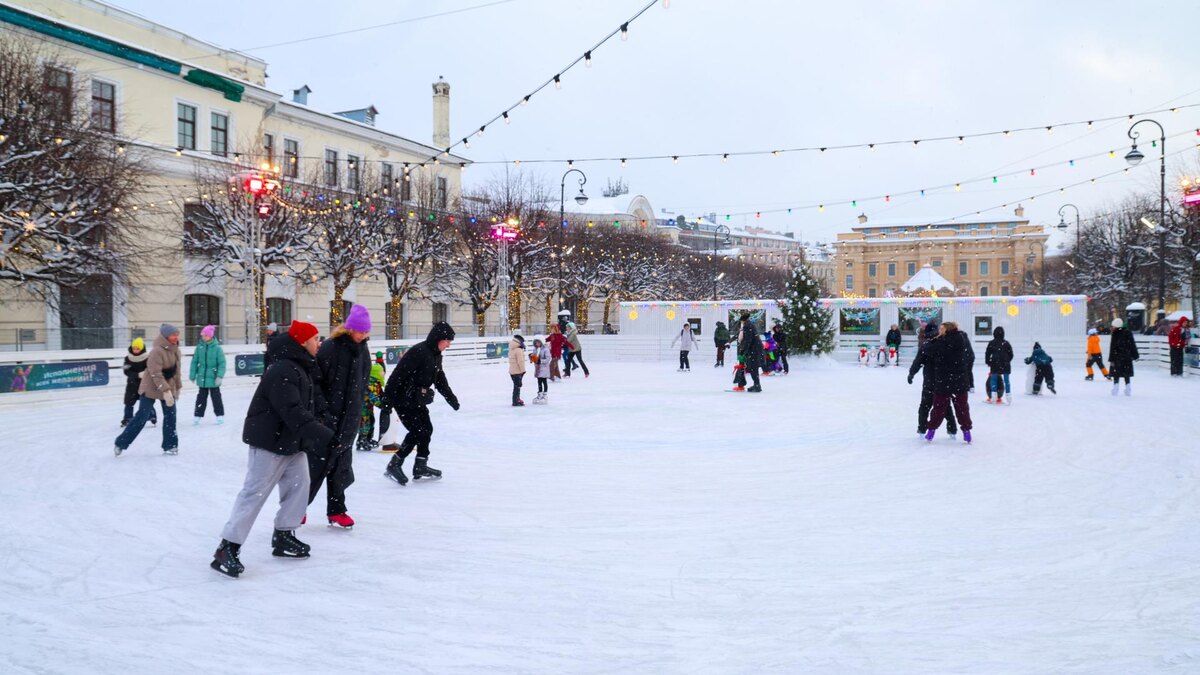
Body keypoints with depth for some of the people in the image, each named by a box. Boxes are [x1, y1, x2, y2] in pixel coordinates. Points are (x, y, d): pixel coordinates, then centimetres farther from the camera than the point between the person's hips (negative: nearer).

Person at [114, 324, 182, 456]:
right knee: (141, 417, -3)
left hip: (168, 387, 7)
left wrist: (178, 387, 15)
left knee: (170, 416, 2)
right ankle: (121, 443, 11)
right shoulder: (157, 351, -24)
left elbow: (177, 369, 12)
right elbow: (156, 374, -29)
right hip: (151, 388, -7)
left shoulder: (175, 350, 1)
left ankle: (170, 445, 10)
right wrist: (166, 391, -35)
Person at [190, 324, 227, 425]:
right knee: (201, 397, 12)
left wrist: (220, 376, -19)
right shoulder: (199, 347, -2)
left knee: (216, 396, 8)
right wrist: (192, 375, 4)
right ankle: (197, 415, 20)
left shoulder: (217, 348, -12)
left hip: (213, 378, -3)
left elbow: (222, 363, -12)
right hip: (202, 378, 3)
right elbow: (194, 362, 3)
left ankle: (220, 415, 20)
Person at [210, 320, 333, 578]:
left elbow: (310, 405, 16)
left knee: (299, 485, 10)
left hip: (293, 441, 10)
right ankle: (227, 548, -2)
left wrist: (317, 430, 4)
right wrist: (322, 433, -35)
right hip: (270, 441, -10)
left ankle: (283, 536, 23)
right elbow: (292, 411, -32)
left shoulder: (303, 369, 11)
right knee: (255, 493, -7)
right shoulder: (282, 371, -23)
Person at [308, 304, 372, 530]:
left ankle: (336, 510, 19)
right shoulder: (330, 347, -14)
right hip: (326, 417, -6)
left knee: (341, 463, 10)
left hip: (349, 418, 6)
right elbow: (315, 379, -14)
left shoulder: (362, 350, 8)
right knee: (318, 462, 0)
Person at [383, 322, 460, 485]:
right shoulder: (418, 352, -21)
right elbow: (399, 374, -24)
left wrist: (451, 398, 23)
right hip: (403, 399, -9)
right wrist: (388, 397, -24)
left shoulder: (436, 356, 9)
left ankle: (421, 466, 22)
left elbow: (440, 379, 21)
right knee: (417, 431, -11)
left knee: (427, 429, 10)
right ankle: (394, 466, -1)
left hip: (418, 400, 9)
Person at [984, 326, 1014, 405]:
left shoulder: (991, 343, -3)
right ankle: (1008, 395, 7)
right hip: (1005, 366, 1)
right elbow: (1011, 354, 7)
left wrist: (988, 362, 12)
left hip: (995, 366, -1)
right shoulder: (1006, 343, 1)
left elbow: (987, 354, -1)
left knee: (993, 380, 6)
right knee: (1006, 380, 7)